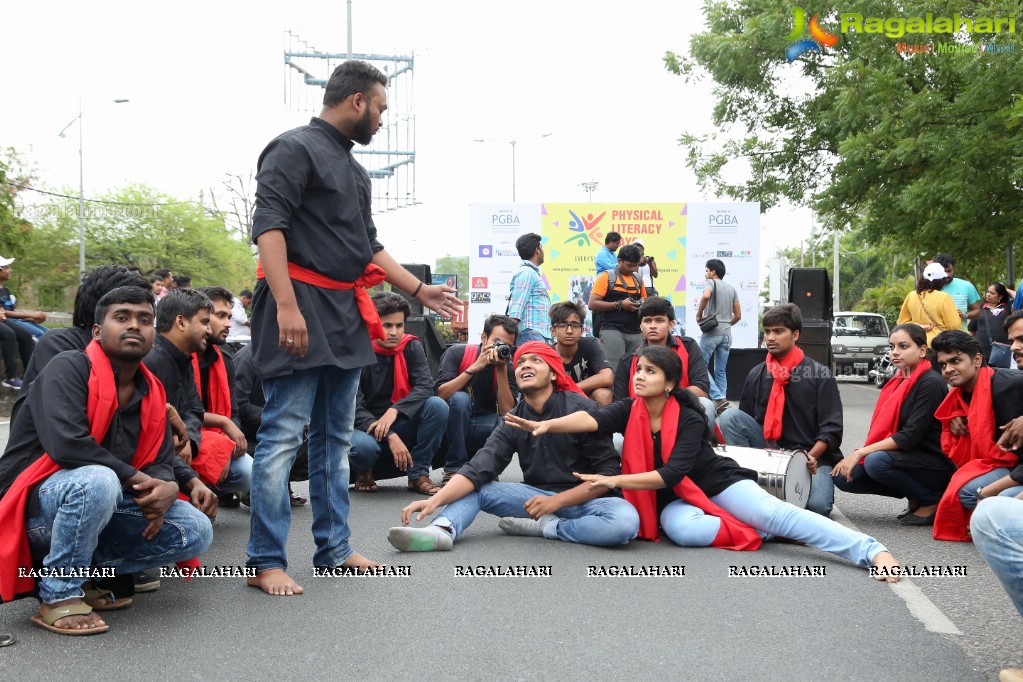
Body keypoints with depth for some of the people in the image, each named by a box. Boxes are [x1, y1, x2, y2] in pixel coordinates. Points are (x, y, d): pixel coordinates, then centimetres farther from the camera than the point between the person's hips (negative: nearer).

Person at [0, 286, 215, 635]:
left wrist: (168, 487, -22)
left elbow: (161, 462, 4)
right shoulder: (68, 369, -14)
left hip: (103, 506, 7)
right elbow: (65, 443, -30)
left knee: (196, 531, -6)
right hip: (39, 505, -7)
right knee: (97, 482, -39)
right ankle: (58, 594, -18)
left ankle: (82, 573, 0)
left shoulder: (150, 391, 8)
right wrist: (137, 480, -23)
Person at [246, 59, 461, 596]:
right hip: (302, 309, -9)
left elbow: (369, 246, 26)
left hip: (345, 315, 9)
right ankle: (265, 562, -4)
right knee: (283, 435, -9)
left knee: (336, 437, 12)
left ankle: (333, 548, 21)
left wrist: (419, 291, 19)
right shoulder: (294, 149, -6)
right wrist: (286, 305, -26)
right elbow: (268, 227, -17)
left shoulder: (354, 171, 21)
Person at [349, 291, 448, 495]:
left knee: (437, 405, -23)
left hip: (402, 425, 3)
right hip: (367, 426, -3)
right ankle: (364, 471, 1)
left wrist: (394, 411, -33)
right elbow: (355, 408, -18)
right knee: (363, 446, -38)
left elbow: (425, 386, -16)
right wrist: (390, 437, -31)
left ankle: (419, 475, -12)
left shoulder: (411, 347, -3)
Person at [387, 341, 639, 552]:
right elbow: (478, 469, -12)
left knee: (626, 520, -35)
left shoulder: (580, 409, -10)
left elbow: (609, 472, -13)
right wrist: (435, 500, -28)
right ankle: (440, 531, -37)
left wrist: (557, 501, -20)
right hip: (538, 496, 4)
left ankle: (543, 527, -17)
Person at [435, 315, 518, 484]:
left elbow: (506, 412, -17)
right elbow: (441, 393, -23)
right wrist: (475, 367, -26)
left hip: (481, 432, 2)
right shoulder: (457, 353, -10)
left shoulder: (508, 369, -4)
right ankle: (453, 469, -22)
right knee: (460, 398, -32)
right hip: (449, 428, -2)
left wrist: (501, 370, -23)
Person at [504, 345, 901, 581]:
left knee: (776, 513, -25)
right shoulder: (629, 412, -7)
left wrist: (613, 481, -35)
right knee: (684, 530, -35)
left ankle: (871, 551, -27)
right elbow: (592, 418, -26)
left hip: (717, 484, -2)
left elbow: (671, 474, -28)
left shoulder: (690, 421, -17)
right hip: (672, 501, 2)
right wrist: (545, 425, -46)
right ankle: (763, 532, -17)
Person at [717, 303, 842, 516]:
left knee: (818, 505, -31)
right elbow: (739, 422, 13)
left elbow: (831, 428, -6)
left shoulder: (819, 375, -1)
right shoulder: (756, 375, 10)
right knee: (729, 415, -19)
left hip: (811, 456, -3)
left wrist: (812, 455, -23)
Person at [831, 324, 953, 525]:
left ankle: (932, 501, -9)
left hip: (935, 465, -8)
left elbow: (911, 436, -22)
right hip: (906, 457, 8)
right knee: (843, 476, -7)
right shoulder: (899, 381, 9)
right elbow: (884, 430, 10)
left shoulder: (931, 383, -15)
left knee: (876, 462, -33)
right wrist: (858, 455, -6)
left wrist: (861, 452, -22)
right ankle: (915, 498, 7)